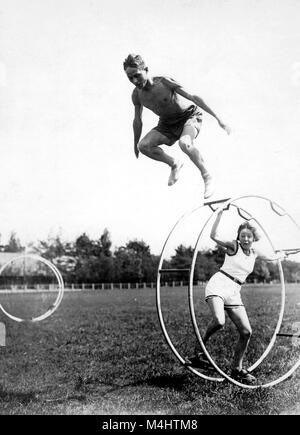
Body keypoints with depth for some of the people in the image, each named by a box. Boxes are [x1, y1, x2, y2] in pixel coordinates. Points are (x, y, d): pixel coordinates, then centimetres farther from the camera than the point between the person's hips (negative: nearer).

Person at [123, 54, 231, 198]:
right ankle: (174, 164, 7)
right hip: (167, 123, 5)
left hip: (189, 115, -5)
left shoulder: (164, 82, -26)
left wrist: (218, 118, -25)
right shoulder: (137, 95, -10)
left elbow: (193, 97, -24)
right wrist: (135, 145, 15)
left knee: (184, 143, -38)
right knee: (143, 145, -18)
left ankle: (207, 177, -15)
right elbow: (137, 120, 7)